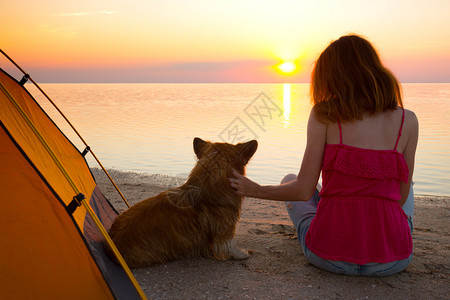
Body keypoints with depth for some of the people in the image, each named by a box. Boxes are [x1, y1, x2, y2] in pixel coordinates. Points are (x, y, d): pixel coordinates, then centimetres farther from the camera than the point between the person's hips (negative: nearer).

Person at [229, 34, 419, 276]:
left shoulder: (324, 114, -8)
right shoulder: (407, 120, -2)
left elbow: (303, 190, -10)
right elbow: (400, 196, 4)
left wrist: (256, 190, 7)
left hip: (330, 256, -2)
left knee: (289, 180, 27)